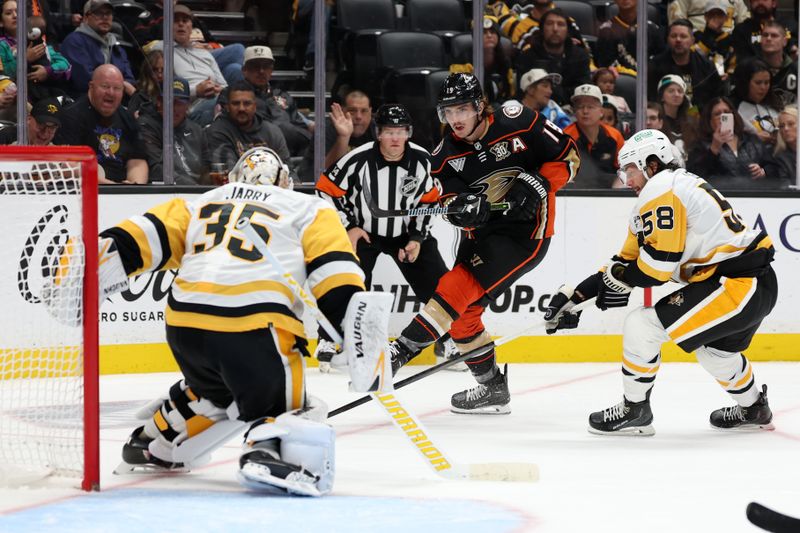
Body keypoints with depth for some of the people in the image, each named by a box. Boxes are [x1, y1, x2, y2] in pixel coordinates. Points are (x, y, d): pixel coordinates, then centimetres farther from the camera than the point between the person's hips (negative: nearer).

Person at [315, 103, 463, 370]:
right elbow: (327, 189, -12)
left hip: (407, 232, 3)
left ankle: (446, 341, 15)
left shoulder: (422, 160, -14)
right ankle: (330, 339, -5)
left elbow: (429, 200, 0)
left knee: (437, 284, -3)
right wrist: (348, 226, -13)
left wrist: (418, 237, -7)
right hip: (362, 231, -3)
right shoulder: (359, 160, -23)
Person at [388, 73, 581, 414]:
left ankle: (402, 350, -19)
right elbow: (454, 207, -7)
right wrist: (464, 207, -30)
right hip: (483, 232, 7)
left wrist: (535, 184, -19)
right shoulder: (445, 156, 0)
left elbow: (569, 156, -6)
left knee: (459, 289, -20)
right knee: (462, 309, 5)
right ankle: (492, 388, 18)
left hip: (525, 232, -7)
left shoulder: (518, 123, -12)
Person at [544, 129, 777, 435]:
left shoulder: (661, 189, -9)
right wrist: (574, 297, 20)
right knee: (713, 347, 34)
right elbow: (626, 260, 23)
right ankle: (753, 409, 51)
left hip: (738, 283, -11)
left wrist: (622, 279, 1)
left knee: (642, 326, -8)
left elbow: (660, 260, -18)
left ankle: (634, 412, 5)